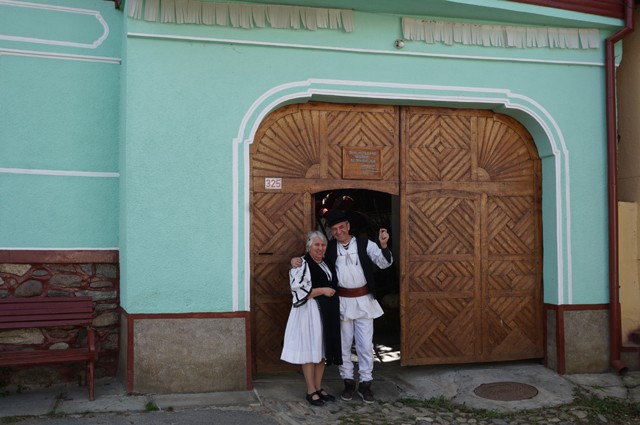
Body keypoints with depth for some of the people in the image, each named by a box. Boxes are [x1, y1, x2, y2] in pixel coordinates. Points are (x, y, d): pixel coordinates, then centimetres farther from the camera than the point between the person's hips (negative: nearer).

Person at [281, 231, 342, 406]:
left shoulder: (327, 264, 13)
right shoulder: (302, 264, -10)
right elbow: (298, 290, -18)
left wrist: (331, 292, 9)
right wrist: (322, 290, -17)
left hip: (327, 312, 7)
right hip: (310, 312, -7)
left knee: (322, 350, 11)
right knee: (310, 351, -2)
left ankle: (318, 387, 21)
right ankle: (311, 391, 7)